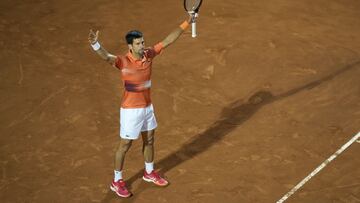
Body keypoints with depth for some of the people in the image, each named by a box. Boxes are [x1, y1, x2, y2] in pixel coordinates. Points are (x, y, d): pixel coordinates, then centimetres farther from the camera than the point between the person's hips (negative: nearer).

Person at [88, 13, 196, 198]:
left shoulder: (149, 55, -6)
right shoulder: (123, 62, -23)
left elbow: (168, 40, 2)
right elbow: (106, 56, -42)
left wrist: (186, 23, 2)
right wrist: (95, 44, -64)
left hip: (147, 107, 6)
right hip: (131, 110, -6)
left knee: (149, 141, 21)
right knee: (125, 145, 5)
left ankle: (149, 173, 43)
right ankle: (117, 182, 21)